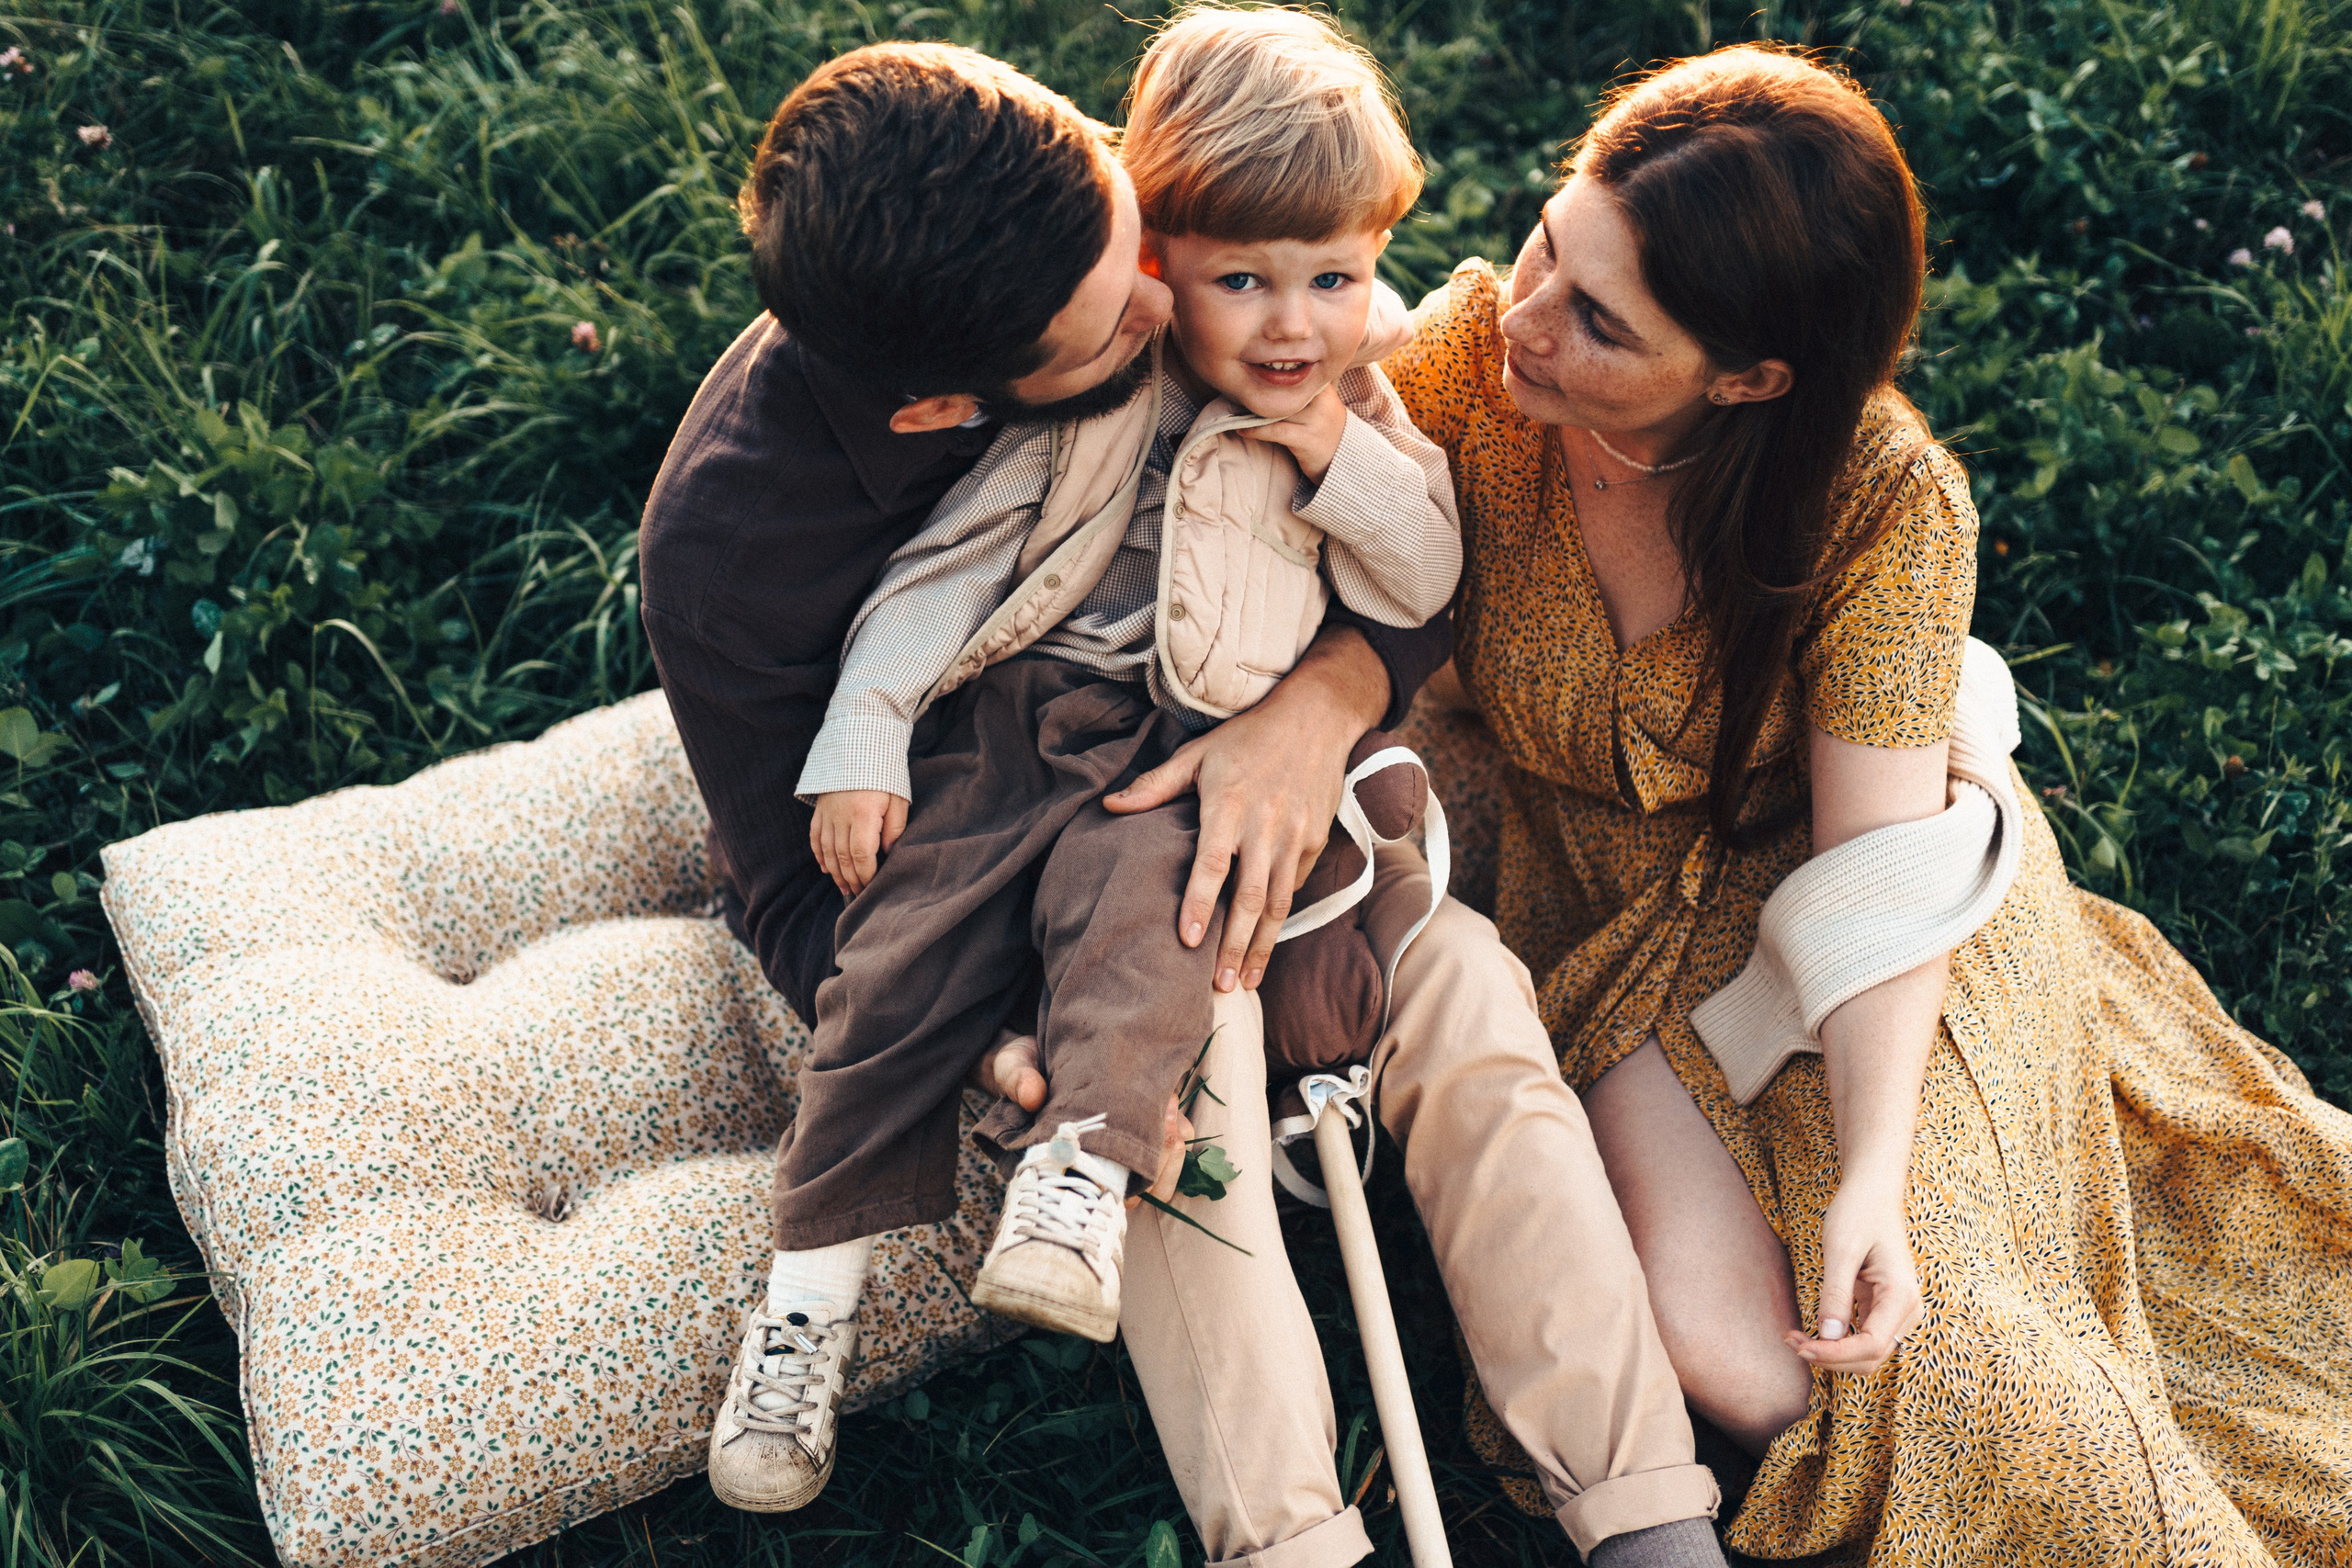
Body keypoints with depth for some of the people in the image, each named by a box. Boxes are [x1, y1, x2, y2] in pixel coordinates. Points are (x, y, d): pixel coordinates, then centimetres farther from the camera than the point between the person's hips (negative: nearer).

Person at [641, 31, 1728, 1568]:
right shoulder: (726, 541, -28)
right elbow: (804, 892, -17)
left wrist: (1323, 702, -34)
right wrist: (987, 1034, -37)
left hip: (1248, 785, 4)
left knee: (1462, 985, -22)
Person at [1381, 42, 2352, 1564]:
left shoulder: (1885, 498, -24)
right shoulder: (1467, 362, -19)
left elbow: (1877, 861, -24)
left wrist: (1874, 1173, -34)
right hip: (1624, 921, 2)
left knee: (1904, 1311, -20)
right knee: (1733, 1352, -19)